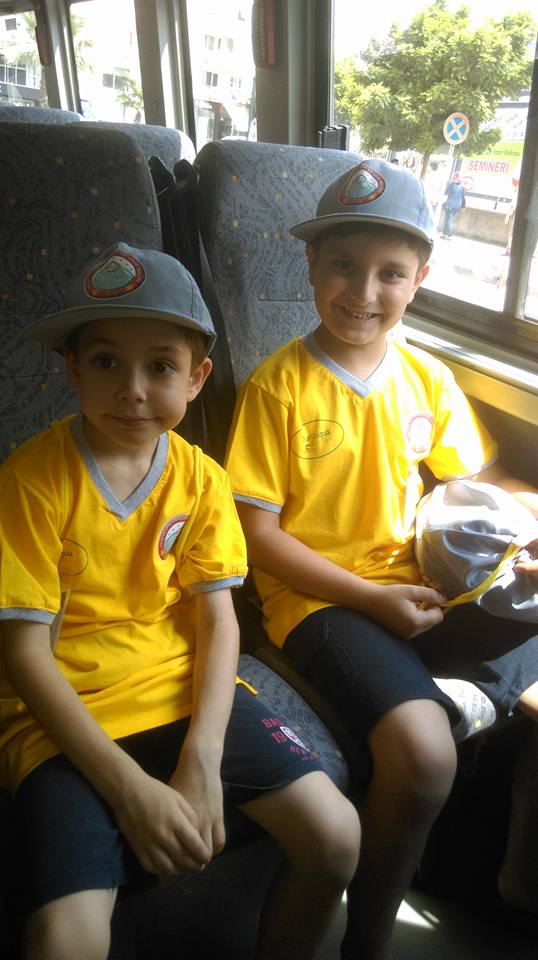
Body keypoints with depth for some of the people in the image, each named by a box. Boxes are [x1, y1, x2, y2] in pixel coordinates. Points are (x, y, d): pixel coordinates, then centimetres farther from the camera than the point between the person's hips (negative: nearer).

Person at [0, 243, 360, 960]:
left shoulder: (201, 477, 0)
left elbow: (217, 619, 0)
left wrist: (203, 759, -13)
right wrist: (129, 787, -17)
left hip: (185, 689, 4)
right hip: (68, 717, -3)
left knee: (336, 837, -6)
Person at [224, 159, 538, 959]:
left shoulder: (427, 377, 7)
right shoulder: (278, 386, -8)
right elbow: (258, 532, -9)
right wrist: (371, 597, -14)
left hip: (421, 586, 6)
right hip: (317, 599, -5)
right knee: (424, 755, -27)